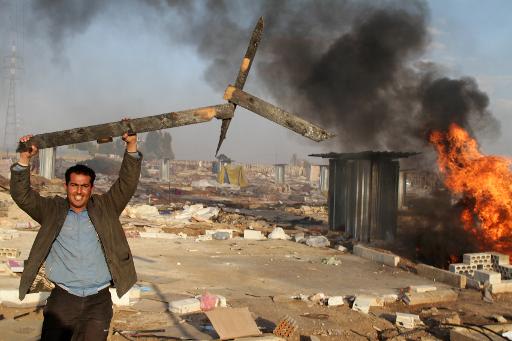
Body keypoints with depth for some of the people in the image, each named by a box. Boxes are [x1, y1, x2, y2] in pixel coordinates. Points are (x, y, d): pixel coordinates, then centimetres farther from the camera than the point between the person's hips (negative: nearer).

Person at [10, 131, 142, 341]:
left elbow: (127, 184, 1)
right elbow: (21, 195, 2)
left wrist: (131, 146, -10)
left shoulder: (105, 208, 9)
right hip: (62, 299, 1)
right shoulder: (52, 210, 9)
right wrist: (24, 158, -11)